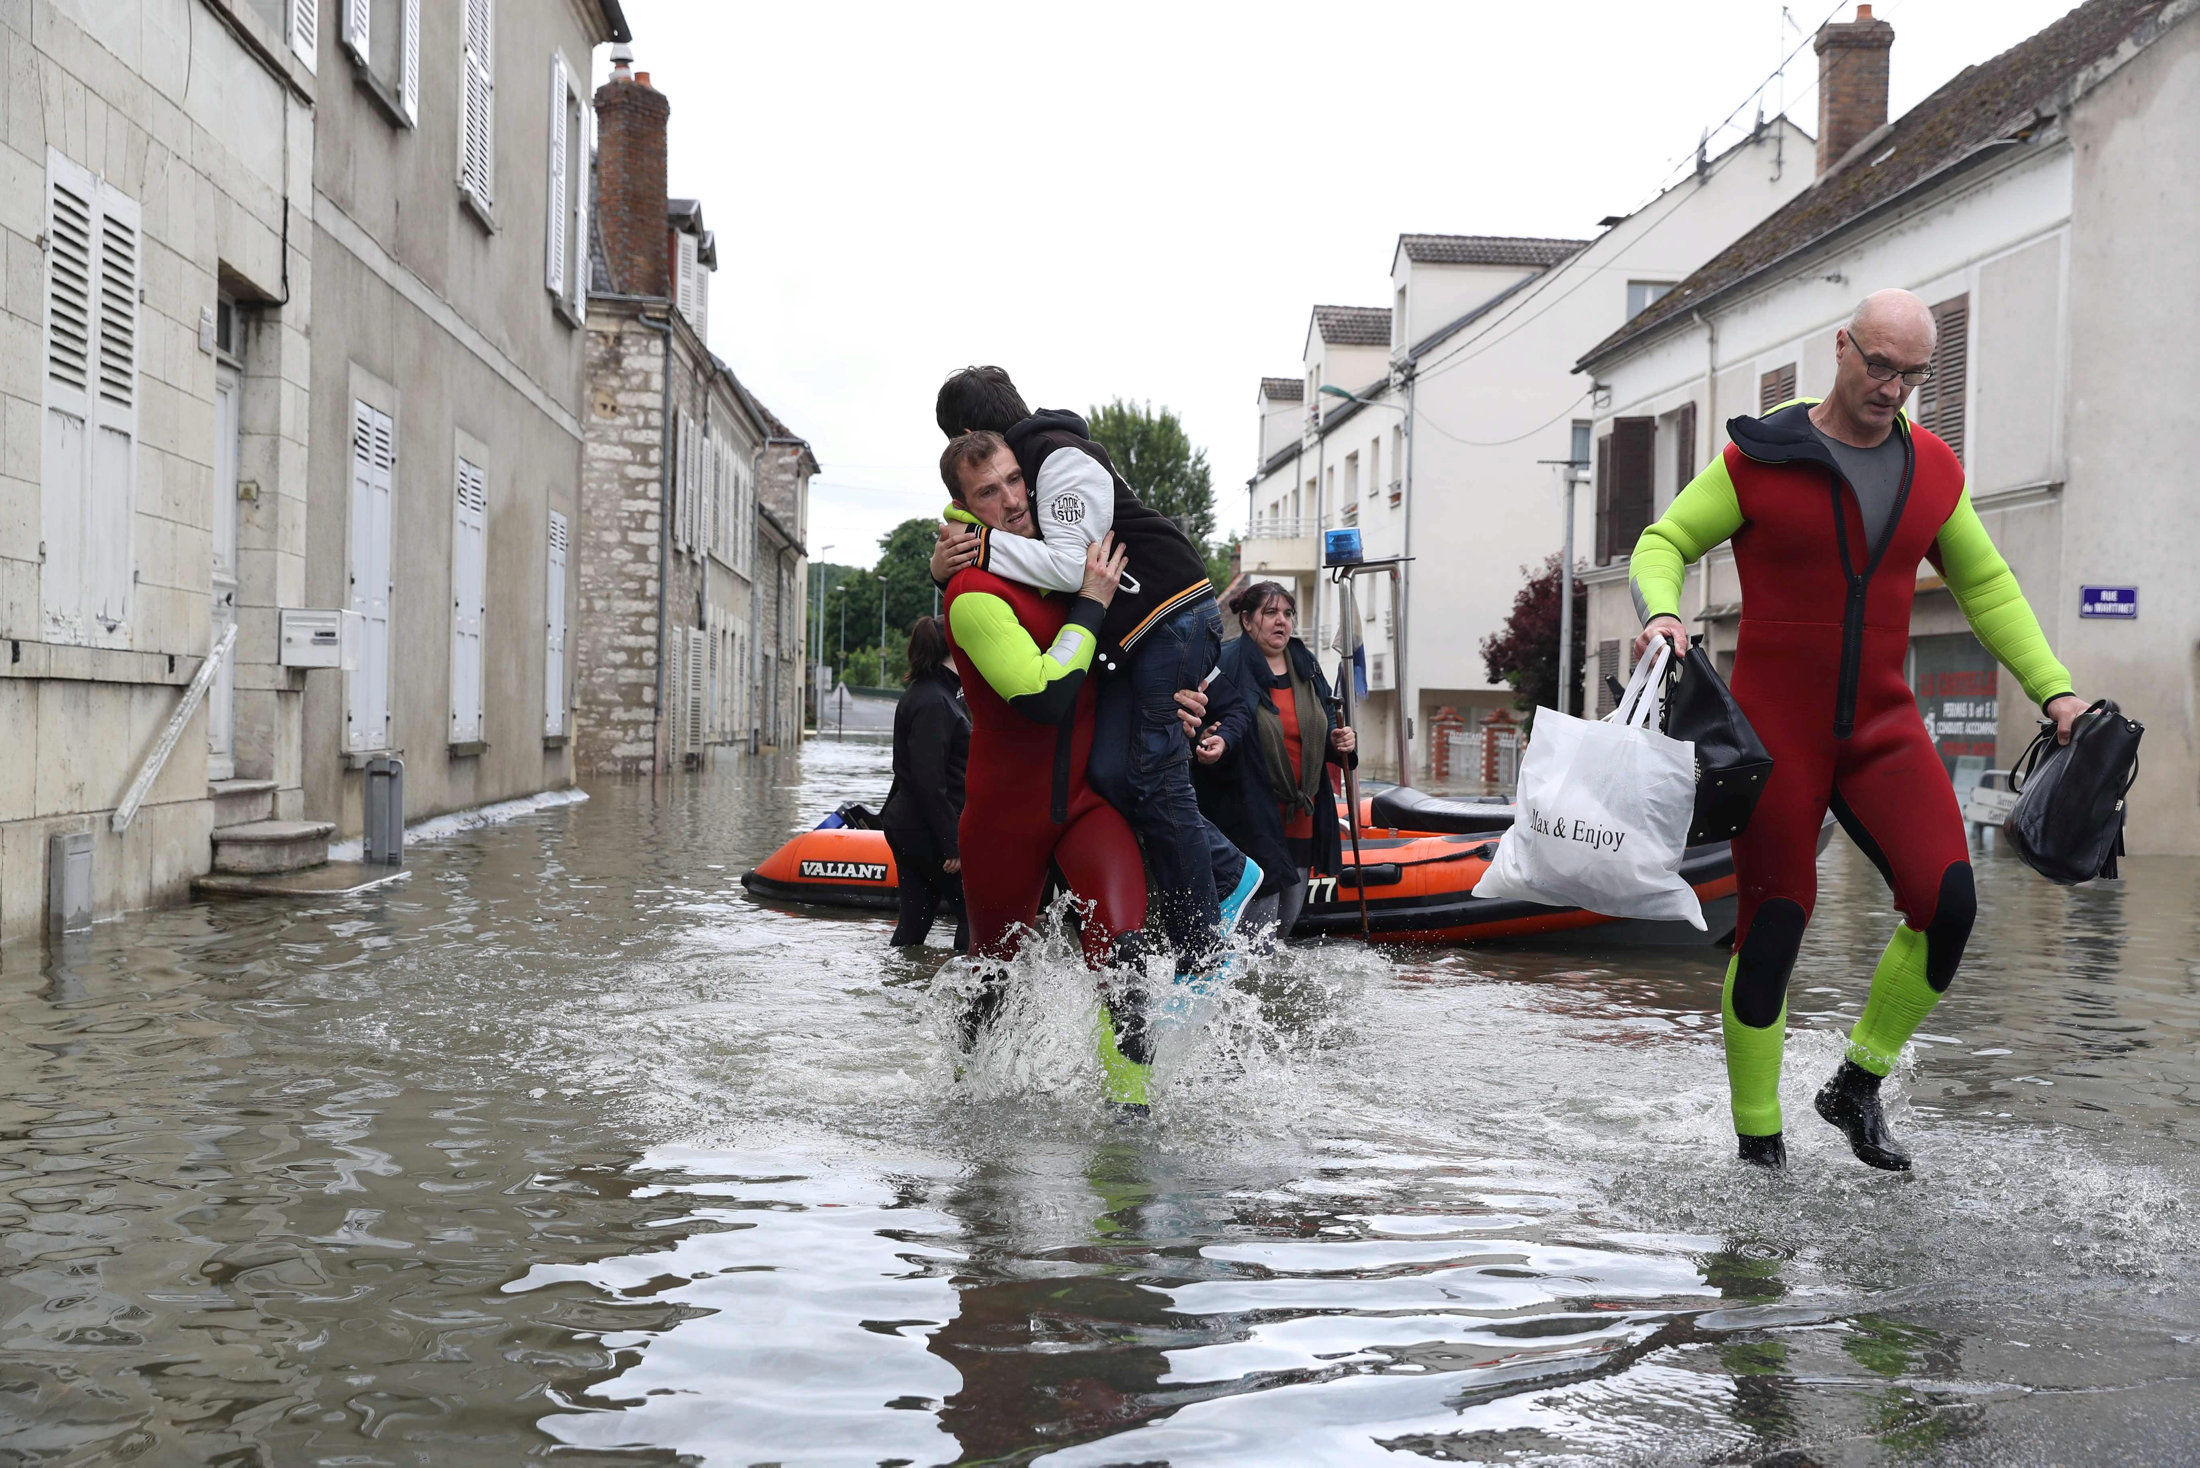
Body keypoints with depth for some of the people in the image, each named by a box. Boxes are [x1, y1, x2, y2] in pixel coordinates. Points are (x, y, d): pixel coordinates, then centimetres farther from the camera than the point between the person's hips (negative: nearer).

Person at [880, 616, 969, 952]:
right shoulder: (934, 702, -18)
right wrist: (952, 844, -22)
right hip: (927, 832, -10)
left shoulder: (922, 694, 15)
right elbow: (929, 781, -23)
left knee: (914, 924, 10)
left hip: (906, 827, 10)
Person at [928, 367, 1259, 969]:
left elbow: (1070, 565, -24)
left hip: (1174, 617, -9)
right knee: (1109, 772, -4)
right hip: (1126, 635, 9)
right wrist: (949, 565, -5)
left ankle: (1202, 955, -5)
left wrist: (980, 547, -21)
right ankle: (1227, 872, 10)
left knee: (1153, 774, -11)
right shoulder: (1025, 463, 18)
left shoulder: (1062, 458, -14)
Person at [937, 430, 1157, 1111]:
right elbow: (1043, 698, -29)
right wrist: (1091, 603, -20)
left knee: (1116, 938, -23)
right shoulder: (974, 594, -18)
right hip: (1007, 817, -4)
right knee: (996, 972, 13)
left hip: (1089, 799, 4)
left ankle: (1127, 1106, -20)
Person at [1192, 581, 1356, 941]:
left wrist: (1338, 743, 0)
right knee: (1259, 920, -10)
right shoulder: (1229, 665, -8)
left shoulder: (1307, 667, 13)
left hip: (1302, 819, 7)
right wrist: (1220, 742, -44)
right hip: (1250, 814, -7)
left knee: (1288, 917, 15)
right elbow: (1234, 718, -23)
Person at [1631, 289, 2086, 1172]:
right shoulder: (1758, 460, -5)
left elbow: (1985, 585, 16)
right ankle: (1758, 1141, 13)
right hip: (1772, 733, -3)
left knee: (1948, 903, -14)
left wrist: (2054, 691, 9)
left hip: (1883, 729, 4)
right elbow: (1663, 544, -2)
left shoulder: (1932, 468, 6)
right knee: (1772, 927, -2)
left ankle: (1857, 1086, 8)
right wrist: (1660, 611, -24)